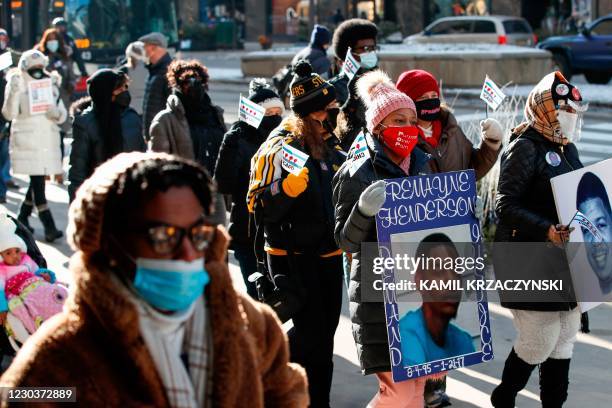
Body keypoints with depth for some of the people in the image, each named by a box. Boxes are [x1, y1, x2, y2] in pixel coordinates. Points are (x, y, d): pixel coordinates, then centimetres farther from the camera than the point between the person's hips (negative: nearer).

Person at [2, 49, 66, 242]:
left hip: (48, 139, 5)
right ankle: (49, 226, -14)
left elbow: (62, 115, 10)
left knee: (37, 181, 9)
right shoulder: (18, 84, -2)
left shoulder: (50, 84, 10)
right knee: (37, 181, -10)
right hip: (27, 141, -5)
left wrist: (55, 112, -13)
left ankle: (23, 217, 28)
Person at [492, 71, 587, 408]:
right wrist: (546, 230, -31)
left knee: (564, 338, 11)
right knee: (539, 339, -4)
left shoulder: (566, 148, 14)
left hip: (564, 260, 9)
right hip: (531, 263, -8)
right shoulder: (525, 148, -13)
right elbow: (505, 206, -20)